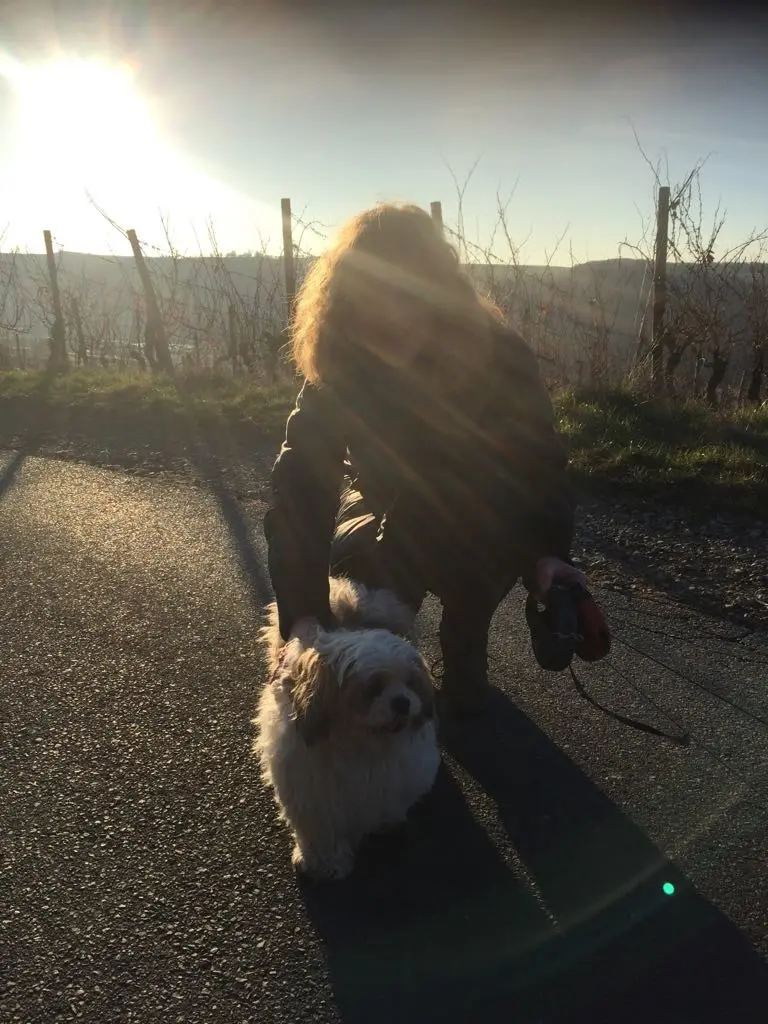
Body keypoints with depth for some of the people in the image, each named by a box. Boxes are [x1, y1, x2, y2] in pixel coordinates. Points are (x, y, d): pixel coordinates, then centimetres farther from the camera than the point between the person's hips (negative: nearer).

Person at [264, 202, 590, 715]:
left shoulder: (500, 355, -28)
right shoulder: (336, 370, -27)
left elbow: (539, 461, -20)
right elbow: (300, 491, -35)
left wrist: (549, 552, -39)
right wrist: (304, 611, -47)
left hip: (479, 520, -1)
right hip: (387, 505, 1)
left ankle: (464, 666, 0)